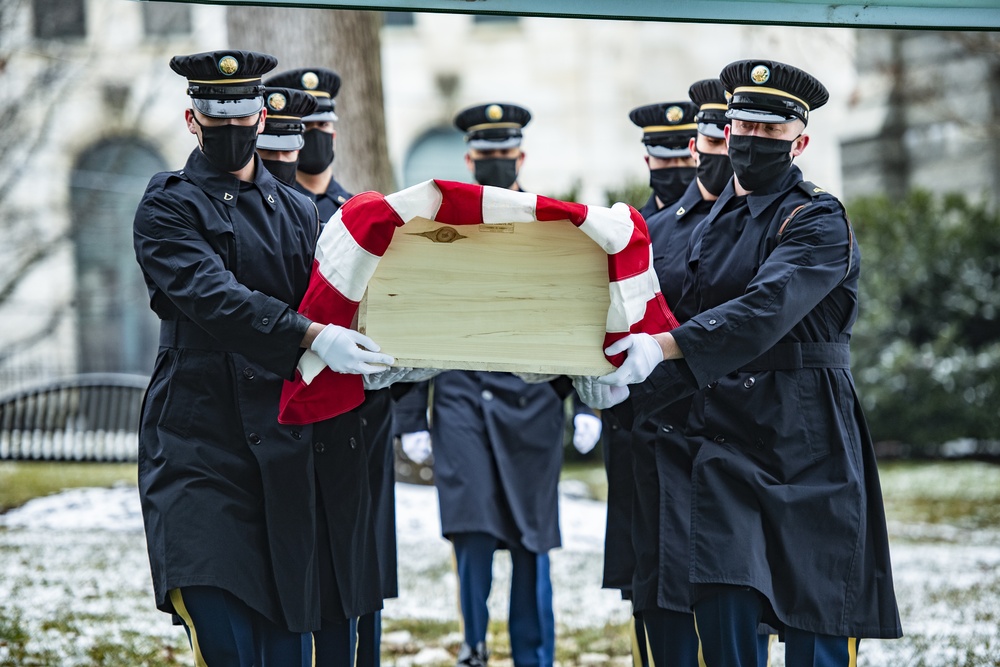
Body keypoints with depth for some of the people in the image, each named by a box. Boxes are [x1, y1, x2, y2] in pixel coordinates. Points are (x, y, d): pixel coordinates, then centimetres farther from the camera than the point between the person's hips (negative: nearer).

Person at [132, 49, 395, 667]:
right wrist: (312, 336, -29)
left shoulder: (299, 212, 20)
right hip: (203, 448, -5)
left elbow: (332, 307, 14)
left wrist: (374, 360, -9)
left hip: (294, 448, 5)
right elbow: (216, 297, -15)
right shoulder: (168, 210, 2)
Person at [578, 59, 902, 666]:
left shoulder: (820, 221, -6)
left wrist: (665, 346, -33)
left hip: (809, 444, -5)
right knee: (724, 604, -7)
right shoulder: (715, 224, 16)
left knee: (816, 617, -1)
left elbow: (768, 309, -24)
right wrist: (630, 391, 1)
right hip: (726, 435, 5)